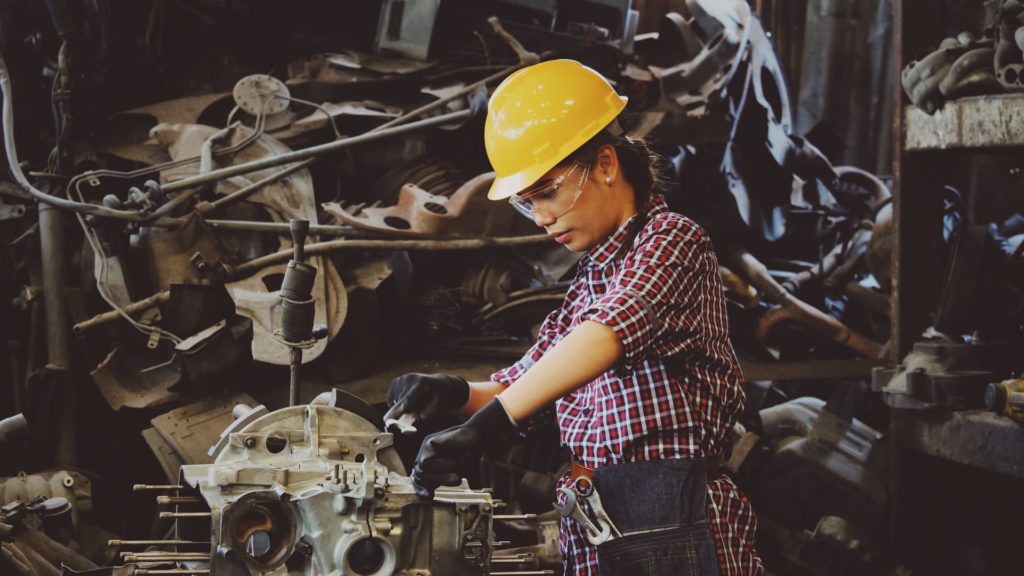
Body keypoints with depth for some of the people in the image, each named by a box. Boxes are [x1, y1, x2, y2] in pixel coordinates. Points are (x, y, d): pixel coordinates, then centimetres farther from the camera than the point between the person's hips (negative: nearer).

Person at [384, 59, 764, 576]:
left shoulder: (671, 241, -8)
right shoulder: (590, 278, 19)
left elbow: (607, 334, -27)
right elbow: (521, 383, 20)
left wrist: (487, 425, -38)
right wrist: (458, 394, -3)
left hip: (670, 529, -8)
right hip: (592, 534, 8)